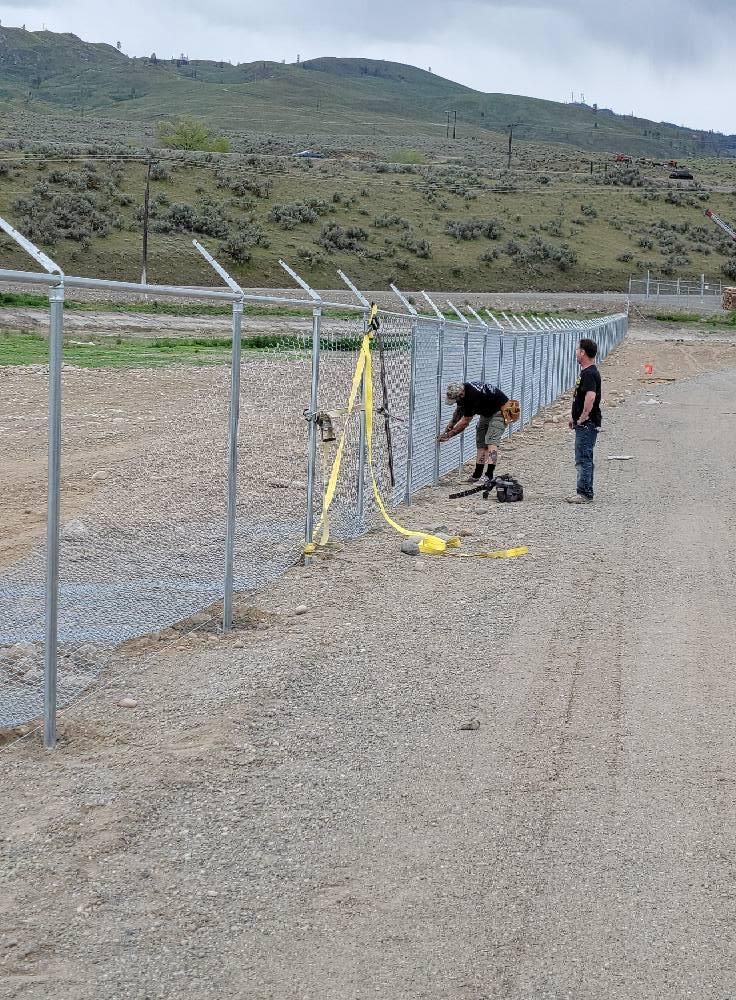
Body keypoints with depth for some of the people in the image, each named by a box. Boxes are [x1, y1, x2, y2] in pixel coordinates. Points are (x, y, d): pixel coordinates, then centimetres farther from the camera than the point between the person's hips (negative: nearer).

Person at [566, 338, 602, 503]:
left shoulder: (589, 374, -18)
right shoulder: (586, 372, 16)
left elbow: (590, 397, -31)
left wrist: (582, 418, -22)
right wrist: (574, 416, 20)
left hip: (587, 424, -11)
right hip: (583, 424, 11)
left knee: (583, 459, -7)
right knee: (584, 459, 14)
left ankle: (584, 493, -4)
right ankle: (586, 493, 20)